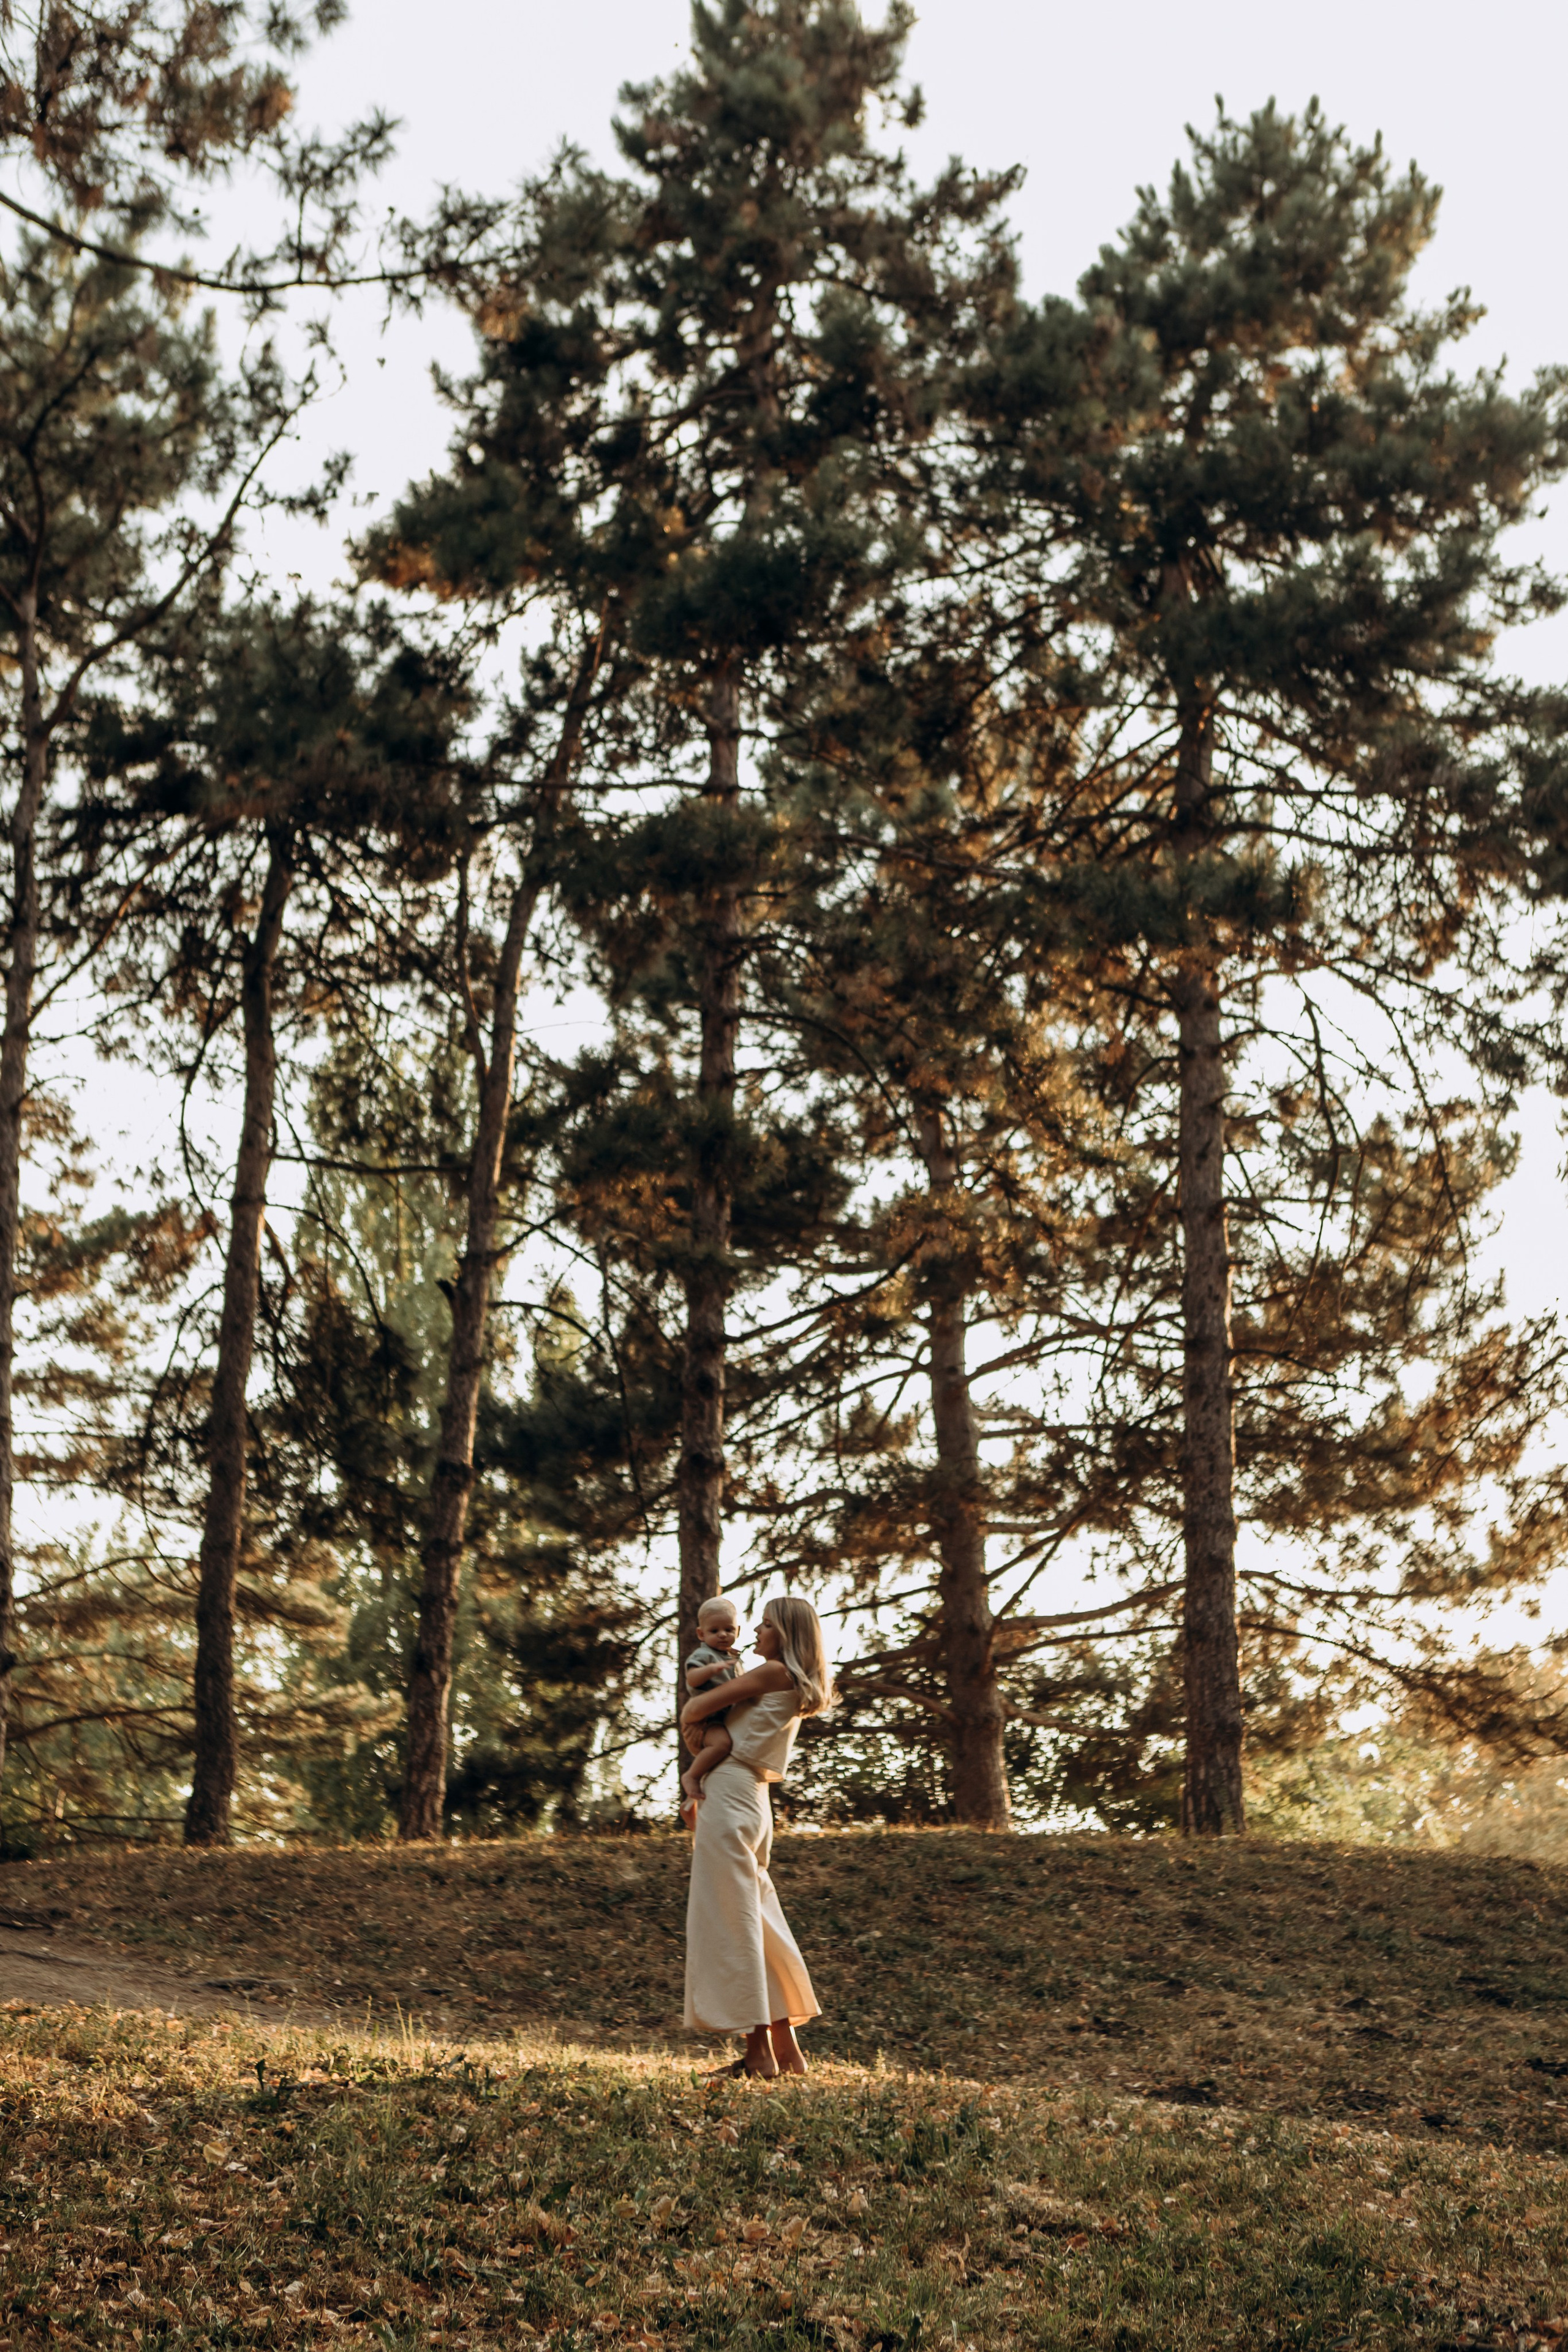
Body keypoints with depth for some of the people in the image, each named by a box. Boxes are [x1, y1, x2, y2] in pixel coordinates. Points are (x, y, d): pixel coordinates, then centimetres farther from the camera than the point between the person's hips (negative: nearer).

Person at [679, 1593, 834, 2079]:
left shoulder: (773, 1673, -9)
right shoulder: (797, 1689, 18)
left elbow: (696, 1708, -7)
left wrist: (690, 1723, 13)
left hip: (730, 1797, -9)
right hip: (755, 1801, 9)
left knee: (730, 1921, -6)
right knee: (757, 1921, 12)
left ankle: (759, 2054, -6)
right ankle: (786, 2049, 13)